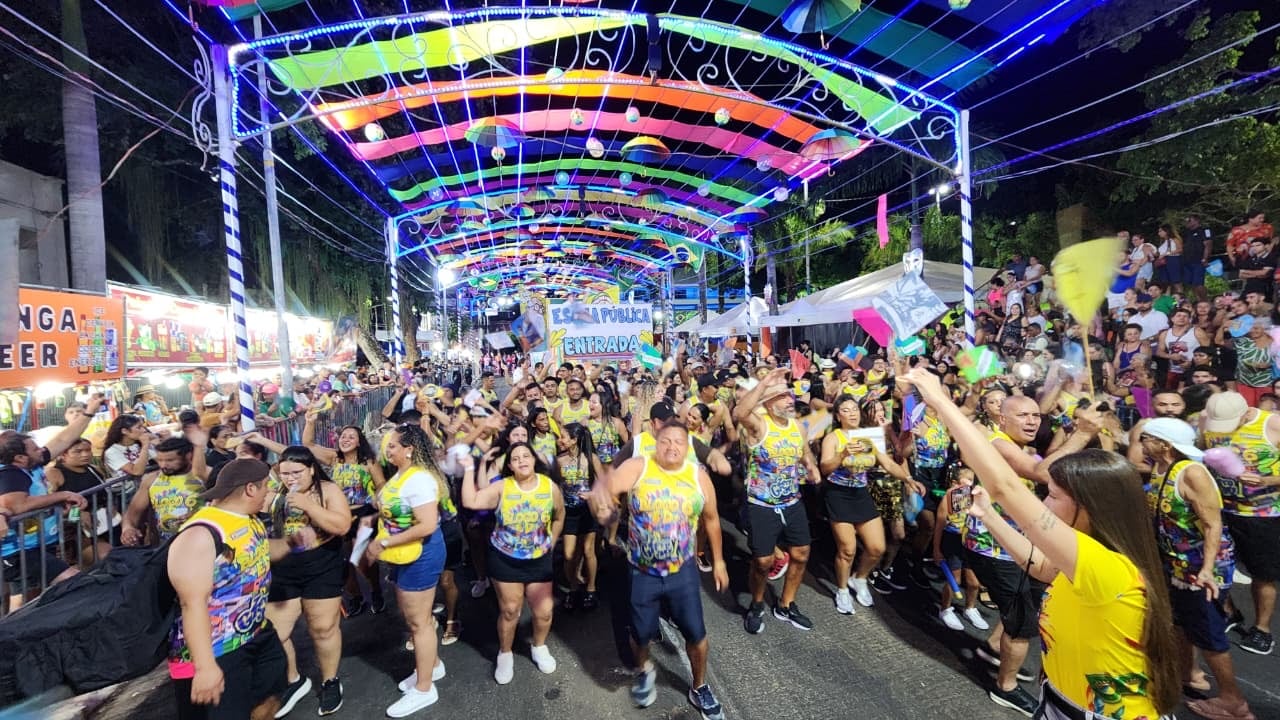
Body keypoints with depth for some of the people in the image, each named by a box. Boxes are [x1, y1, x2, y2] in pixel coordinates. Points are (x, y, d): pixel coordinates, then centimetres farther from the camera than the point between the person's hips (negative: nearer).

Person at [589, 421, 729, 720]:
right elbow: (606, 487, -29)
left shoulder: (699, 476, -7)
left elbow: (711, 518, 7)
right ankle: (644, 670, 50)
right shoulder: (637, 467, -15)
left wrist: (718, 561, 12)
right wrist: (600, 496, -53)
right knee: (641, 634, 14)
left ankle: (699, 688, 39)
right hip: (642, 573, -1)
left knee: (696, 634, 9)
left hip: (683, 571, 2)